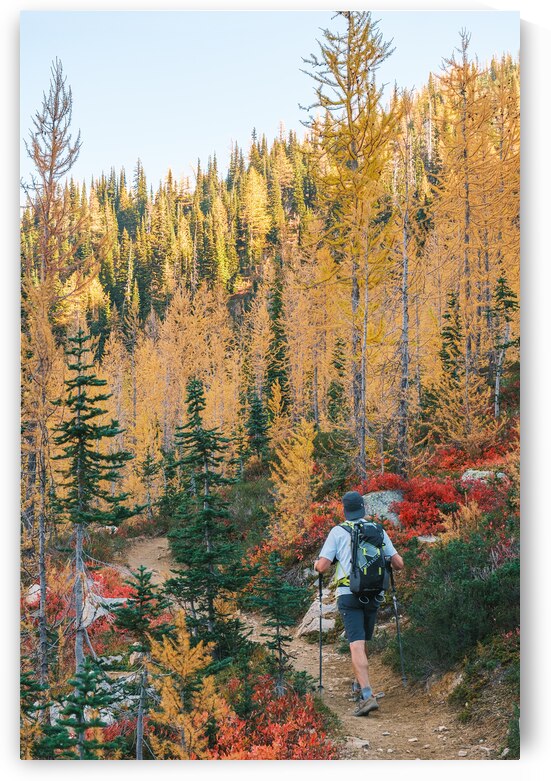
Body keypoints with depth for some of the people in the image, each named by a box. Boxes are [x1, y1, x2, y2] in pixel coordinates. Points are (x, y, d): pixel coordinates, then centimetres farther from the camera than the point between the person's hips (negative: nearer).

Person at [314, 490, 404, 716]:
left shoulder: (338, 532, -1)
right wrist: (389, 562, 31)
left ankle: (368, 696, -23)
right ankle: (361, 684, 38)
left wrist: (316, 564, 17)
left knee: (357, 645, -11)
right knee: (363, 641, 23)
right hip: (373, 595, 4)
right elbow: (399, 563, 8)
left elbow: (322, 566, -6)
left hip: (349, 595, -4)